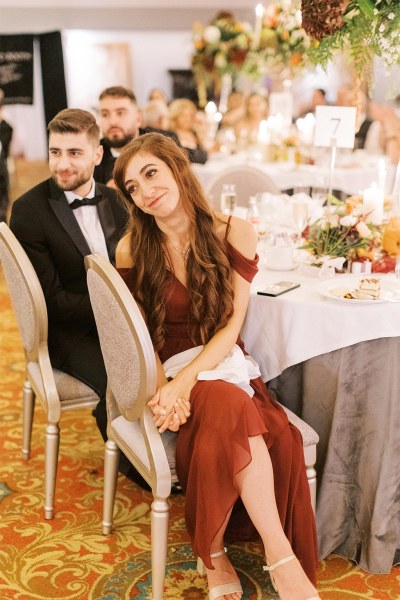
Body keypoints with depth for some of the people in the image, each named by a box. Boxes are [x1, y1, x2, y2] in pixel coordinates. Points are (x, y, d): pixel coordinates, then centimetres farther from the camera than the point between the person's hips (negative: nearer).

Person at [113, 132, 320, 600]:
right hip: (168, 370, -2)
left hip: (223, 364, 2)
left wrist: (186, 381, -19)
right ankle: (281, 556, -28)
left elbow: (232, 325, -5)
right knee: (234, 406, -35)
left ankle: (214, 553, -14)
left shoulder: (234, 234, -2)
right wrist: (164, 388, -19)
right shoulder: (131, 251, -1)